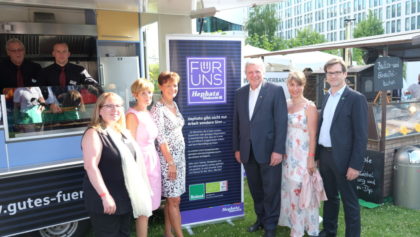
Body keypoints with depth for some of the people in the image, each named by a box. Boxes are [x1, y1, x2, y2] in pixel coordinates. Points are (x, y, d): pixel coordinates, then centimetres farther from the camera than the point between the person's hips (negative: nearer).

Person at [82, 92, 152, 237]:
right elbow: (90, 167, -23)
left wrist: (139, 190, 19)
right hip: (105, 199, -8)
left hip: (126, 197, 8)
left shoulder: (123, 132, 11)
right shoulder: (94, 134, -14)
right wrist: (105, 196, -26)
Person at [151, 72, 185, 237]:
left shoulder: (174, 105, 10)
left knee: (171, 198, 14)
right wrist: (170, 162, -16)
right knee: (174, 199, 0)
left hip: (179, 156, 8)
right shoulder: (158, 109, -13)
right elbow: (161, 138, -16)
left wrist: (178, 159, 14)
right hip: (167, 158, -8)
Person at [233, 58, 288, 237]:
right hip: (247, 151, 4)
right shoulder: (240, 93, 9)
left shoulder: (276, 90, -5)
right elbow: (236, 123, 10)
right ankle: (261, 219, 35)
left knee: (271, 190, 7)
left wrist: (278, 150, -15)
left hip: (269, 150, -4)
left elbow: (281, 122, -10)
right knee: (255, 189, 16)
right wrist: (237, 148, 8)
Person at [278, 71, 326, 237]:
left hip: (303, 156, -6)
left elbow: (313, 135, -11)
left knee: (302, 191, 0)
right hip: (287, 155, 6)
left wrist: (311, 158, -15)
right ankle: (292, 221, 31)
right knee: (289, 190, 14)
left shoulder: (309, 107, -9)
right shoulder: (286, 105, 7)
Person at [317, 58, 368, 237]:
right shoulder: (327, 97, 11)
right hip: (325, 155, 7)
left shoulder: (356, 98, -11)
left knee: (349, 201, 7)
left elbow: (361, 135, -14)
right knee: (329, 196, 20)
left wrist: (355, 165, -17)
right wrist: (316, 153, 10)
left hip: (343, 158, -7)